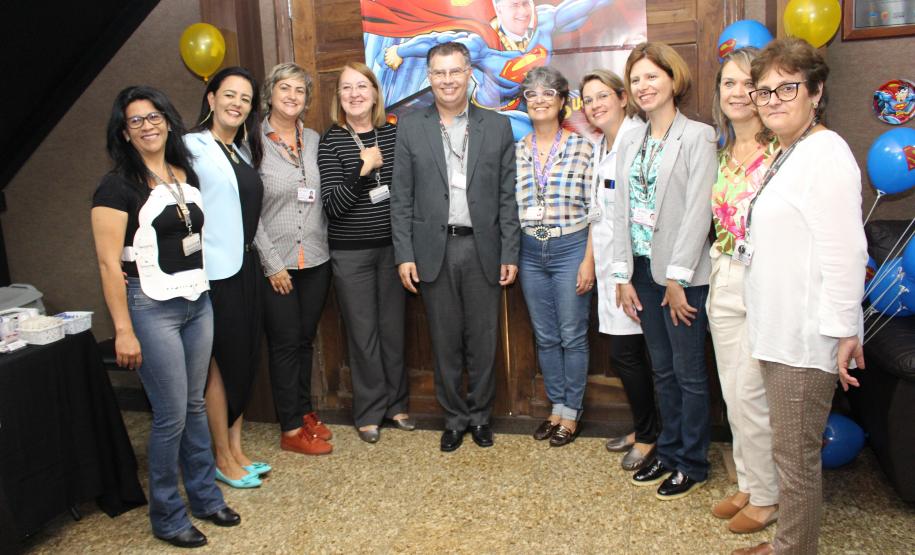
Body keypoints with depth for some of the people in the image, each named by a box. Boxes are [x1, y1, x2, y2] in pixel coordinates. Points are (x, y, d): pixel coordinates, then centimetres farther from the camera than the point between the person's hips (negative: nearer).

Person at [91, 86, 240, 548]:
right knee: (171, 414, -1)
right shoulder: (117, 186, -10)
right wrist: (123, 330, -15)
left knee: (195, 404, 15)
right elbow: (109, 263, -12)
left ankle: (205, 496, 30)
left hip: (197, 301, 6)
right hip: (153, 308, -6)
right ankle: (166, 516, 18)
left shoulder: (186, 176, 10)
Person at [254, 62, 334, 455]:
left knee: (306, 339, 14)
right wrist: (272, 263, -11)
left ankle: (304, 411, 30)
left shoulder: (314, 140, 8)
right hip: (276, 262, -4)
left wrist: (324, 244, 6)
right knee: (285, 343, 3)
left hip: (317, 259, 4)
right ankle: (291, 429, 15)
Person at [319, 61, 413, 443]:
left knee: (393, 327, 11)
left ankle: (396, 404, 28)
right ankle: (369, 413, 20)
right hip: (350, 252, -2)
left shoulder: (393, 133, 3)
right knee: (363, 333, 4)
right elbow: (332, 204, -11)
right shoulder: (331, 141, -5)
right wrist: (364, 169, -21)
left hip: (392, 246, 3)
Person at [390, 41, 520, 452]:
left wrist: (510, 254, -1)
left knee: (483, 340, 8)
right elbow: (401, 198, 2)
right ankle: (455, 417, 26)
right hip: (434, 250, 0)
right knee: (445, 342, 9)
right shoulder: (410, 128, 4)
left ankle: (480, 414, 27)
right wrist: (404, 254, -4)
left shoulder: (497, 126, 5)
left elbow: (507, 197, 3)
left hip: (482, 249, 0)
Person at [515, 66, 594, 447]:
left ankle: (571, 412, 20)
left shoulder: (581, 147, -4)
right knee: (545, 337, 12)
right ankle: (556, 407, 27)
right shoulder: (517, 151, 6)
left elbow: (595, 209, -6)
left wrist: (588, 259, -11)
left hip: (571, 248, -4)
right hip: (530, 253, 4)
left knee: (573, 337, 5)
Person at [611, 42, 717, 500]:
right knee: (662, 369, 16)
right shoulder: (630, 142, 12)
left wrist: (677, 277, -16)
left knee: (689, 371, 5)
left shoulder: (697, 137, -7)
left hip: (682, 273, -6)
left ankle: (692, 463, 19)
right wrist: (623, 276, 4)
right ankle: (668, 450, 30)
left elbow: (698, 211, -13)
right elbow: (623, 210, 9)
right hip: (643, 270, 6)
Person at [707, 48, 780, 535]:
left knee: (752, 396, 2)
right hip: (724, 283, 7)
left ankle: (767, 497, 23)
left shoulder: (782, 150, -11)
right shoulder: (721, 151, 10)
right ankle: (747, 484, 33)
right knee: (733, 394, 15)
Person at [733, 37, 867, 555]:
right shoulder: (788, 154, 15)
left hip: (807, 335, -10)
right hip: (779, 329, 10)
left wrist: (843, 330, -21)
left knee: (796, 456, 3)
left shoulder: (826, 153, -16)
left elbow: (845, 253, -22)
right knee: (790, 449, 19)